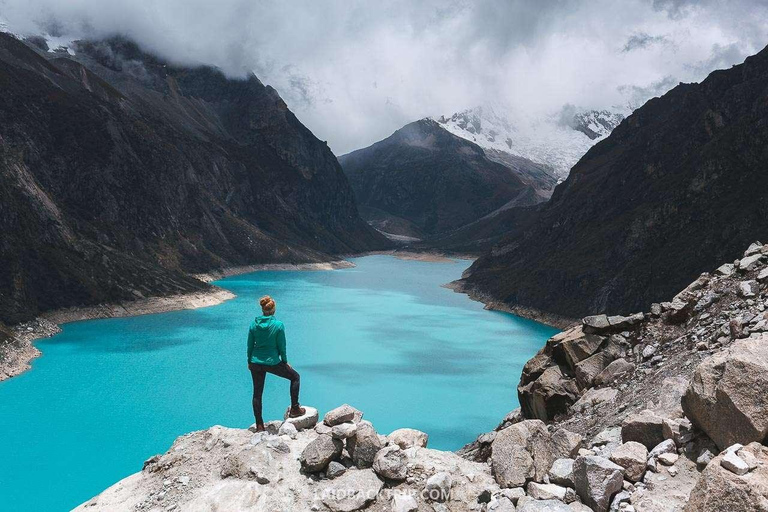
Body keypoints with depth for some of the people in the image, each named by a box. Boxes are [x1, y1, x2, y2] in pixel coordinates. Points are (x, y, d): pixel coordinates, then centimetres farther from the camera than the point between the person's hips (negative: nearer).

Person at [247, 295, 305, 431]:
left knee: (257, 393, 15)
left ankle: (259, 426, 19)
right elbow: (282, 346, -8)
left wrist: (250, 361, 17)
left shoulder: (254, 324, -3)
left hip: (256, 363, 4)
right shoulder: (278, 325, -14)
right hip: (272, 362, -4)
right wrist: (285, 361, 6)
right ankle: (294, 409, 19)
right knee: (295, 377, 19)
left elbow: (250, 345, 5)